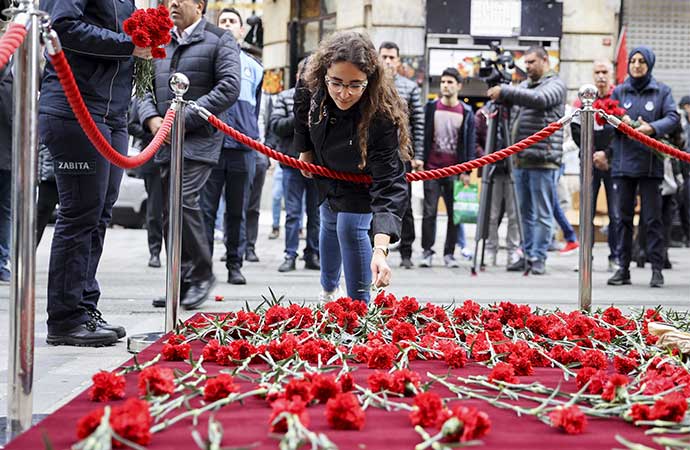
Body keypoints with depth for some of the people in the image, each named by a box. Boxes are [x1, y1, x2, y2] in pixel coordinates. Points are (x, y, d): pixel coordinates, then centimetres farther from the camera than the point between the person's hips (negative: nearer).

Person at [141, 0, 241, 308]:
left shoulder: (219, 41, 0)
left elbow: (228, 89, -11)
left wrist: (184, 118, -15)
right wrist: (152, 119, -4)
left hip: (199, 139, -6)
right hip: (166, 141, 6)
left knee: (184, 200, -19)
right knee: (169, 211, 6)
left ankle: (202, 274, -6)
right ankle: (182, 281, 14)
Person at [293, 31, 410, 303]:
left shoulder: (382, 116, -44)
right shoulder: (310, 87, -32)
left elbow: (389, 183, -49)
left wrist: (381, 249, -58)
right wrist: (304, 151, 8)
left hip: (361, 180, -5)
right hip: (326, 171, 5)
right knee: (329, 226, 22)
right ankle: (329, 289, 48)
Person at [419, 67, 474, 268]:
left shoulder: (466, 112, 6)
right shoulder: (431, 108, 6)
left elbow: (470, 142, 5)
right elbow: (423, 136, 8)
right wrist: (420, 160, -1)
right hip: (432, 169, 0)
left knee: (455, 213, 2)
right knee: (429, 212, -1)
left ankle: (449, 252, 10)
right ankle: (427, 251, 7)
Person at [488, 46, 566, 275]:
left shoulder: (556, 85, -3)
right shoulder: (526, 84, 20)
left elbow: (539, 99, -20)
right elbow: (511, 100, 12)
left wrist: (504, 91, -23)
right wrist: (496, 97, -11)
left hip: (542, 160, -7)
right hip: (521, 159, 7)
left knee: (542, 213, -3)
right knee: (526, 212, 11)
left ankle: (538, 258, 0)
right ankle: (527, 255, 18)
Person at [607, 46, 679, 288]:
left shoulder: (662, 91, 4)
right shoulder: (619, 91, 11)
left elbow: (673, 117, -6)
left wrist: (653, 128, -23)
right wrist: (620, 122, -16)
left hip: (651, 164, -2)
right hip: (623, 162, 2)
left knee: (653, 218, -1)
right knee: (624, 217, 6)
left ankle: (657, 268, 4)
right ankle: (623, 268, 12)